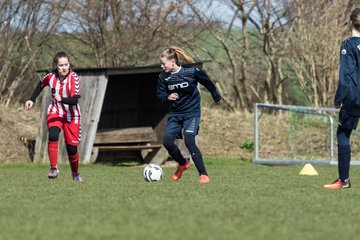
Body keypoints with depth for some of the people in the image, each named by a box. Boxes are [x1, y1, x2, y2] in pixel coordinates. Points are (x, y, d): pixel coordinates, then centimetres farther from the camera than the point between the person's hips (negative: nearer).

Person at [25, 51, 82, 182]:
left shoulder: (74, 77, -21)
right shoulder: (51, 77, -11)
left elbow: (75, 100, -31)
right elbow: (41, 85, 14)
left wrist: (61, 99, -47)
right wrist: (32, 99, 9)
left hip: (71, 115, -1)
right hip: (55, 112, 1)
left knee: (72, 148, 2)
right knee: (53, 136, -29)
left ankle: (75, 173, 30)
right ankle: (53, 169, -22)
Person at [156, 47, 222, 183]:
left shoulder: (192, 71, -14)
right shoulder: (163, 77, -4)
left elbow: (207, 82, 3)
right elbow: (159, 94, 7)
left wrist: (216, 97, 17)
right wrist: (167, 97, -17)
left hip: (192, 112, -5)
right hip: (175, 114, 5)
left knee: (189, 141, -22)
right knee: (167, 142, -7)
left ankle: (203, 175, -15)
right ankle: (182, 164, 24)